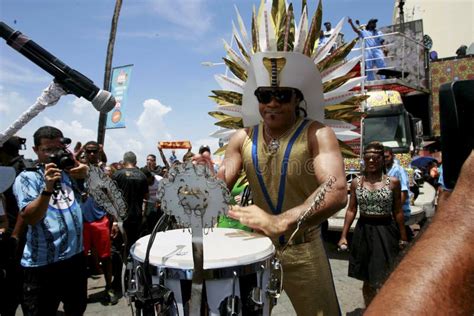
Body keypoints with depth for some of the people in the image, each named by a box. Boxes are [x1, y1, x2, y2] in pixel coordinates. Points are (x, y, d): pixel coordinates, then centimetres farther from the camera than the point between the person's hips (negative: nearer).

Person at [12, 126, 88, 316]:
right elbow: (30, 218, -20)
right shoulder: (26, 178, -11)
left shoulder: (68, 173, 6)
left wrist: (75, 161, -6)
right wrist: (48, 189, -36)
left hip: (75, 256, 6)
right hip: (42, 264, -5)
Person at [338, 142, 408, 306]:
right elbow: (351, 210, 4)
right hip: (364, 232, 2)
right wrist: (343, 235, 0)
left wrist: (403, 238, 1)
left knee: (384, 280, 1)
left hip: (386, 231, -2)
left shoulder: (393, 182, -3)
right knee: (367, 279, 15)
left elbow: (398, 212, 1)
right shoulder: (356, 183, 1)